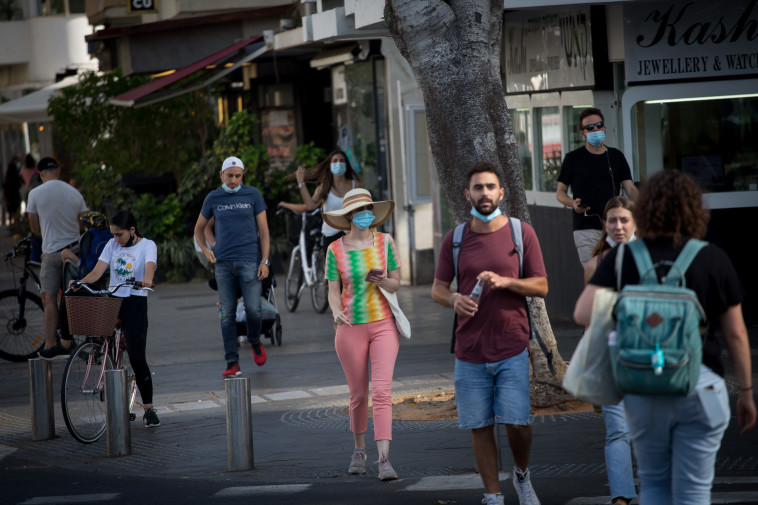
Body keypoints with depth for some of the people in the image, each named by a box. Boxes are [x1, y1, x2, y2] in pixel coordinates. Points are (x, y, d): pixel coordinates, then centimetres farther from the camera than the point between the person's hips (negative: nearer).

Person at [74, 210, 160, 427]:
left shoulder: (147, 245, 0)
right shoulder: (112, 245, 12)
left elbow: (149, 267, -21)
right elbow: (97, 271, 2)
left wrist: (146, 279, -44)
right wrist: (79, 282, -18)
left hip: (135, 303, -4)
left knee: (137, 358, -8)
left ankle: (149, 409, -1)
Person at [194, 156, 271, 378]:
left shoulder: (253, 195, 5)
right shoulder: (213, 198, 9)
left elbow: (263, 229, 5)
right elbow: (199, 228, 21)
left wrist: (264, 261, -3)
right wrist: (205, 250, 3)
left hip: (249, 260, -2)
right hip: (223, 262, 2)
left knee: (253, 309, -10)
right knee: (227, 314, 0)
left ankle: (255, 342, 22)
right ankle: (232, 363, 2)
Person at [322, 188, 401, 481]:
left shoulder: (385, 242, 0)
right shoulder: (336, 250, -2)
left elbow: (396, 283, 4)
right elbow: (333, 292, 0)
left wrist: (381, 281, -19)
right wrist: (336, 313, -21)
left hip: (383, 326, 0)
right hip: (351, 329, 0)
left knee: (382, 393, -12)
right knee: (358, 395, 10)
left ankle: (384, 460, -17)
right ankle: (359, 450, 32)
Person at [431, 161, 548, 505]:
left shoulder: (522, 233, 1)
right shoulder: (455, 239, 5)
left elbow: (541, 286, 2)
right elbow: (437, 288, 11)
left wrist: (505, 282, -16)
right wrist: (454, 299, -13)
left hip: (512, 350, -1)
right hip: (469, 353, 2)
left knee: (517, 423, -5)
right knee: (480, 427, 4)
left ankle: (521, 475, 25)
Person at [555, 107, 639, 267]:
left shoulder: (616, 156, 13)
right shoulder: (573, 159, 5)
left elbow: (630, 188, 6)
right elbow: (560, 192, 9)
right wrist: (573, 203, -13)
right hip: (586, 229, -3)